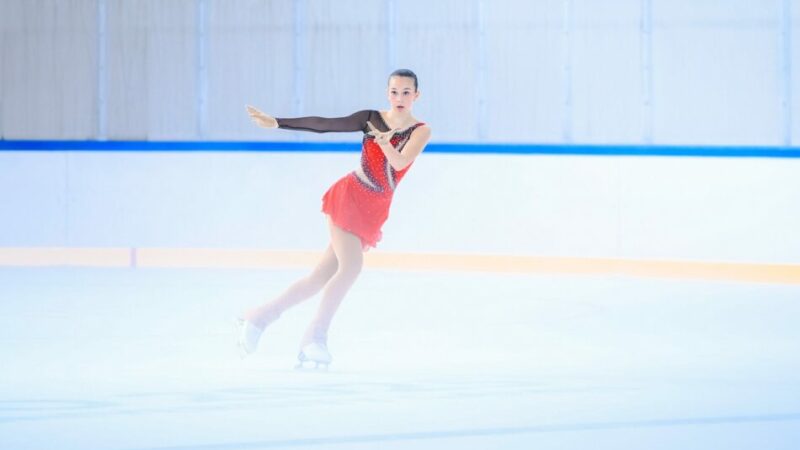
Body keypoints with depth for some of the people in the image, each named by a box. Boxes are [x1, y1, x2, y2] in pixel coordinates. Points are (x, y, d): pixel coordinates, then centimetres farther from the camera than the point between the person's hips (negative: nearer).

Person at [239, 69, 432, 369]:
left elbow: (400, 163, -17)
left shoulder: (420, 132, -1)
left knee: (321, 278, 2)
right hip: (348, 197, -2)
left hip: (372, 213, 2)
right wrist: (276, 123, -8)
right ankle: (316, 336, -12)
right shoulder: (371, 119, -1)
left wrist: (387, 146, -38)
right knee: (351, 267, -21)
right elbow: (325, 125, -3)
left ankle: (261, 317, 15)